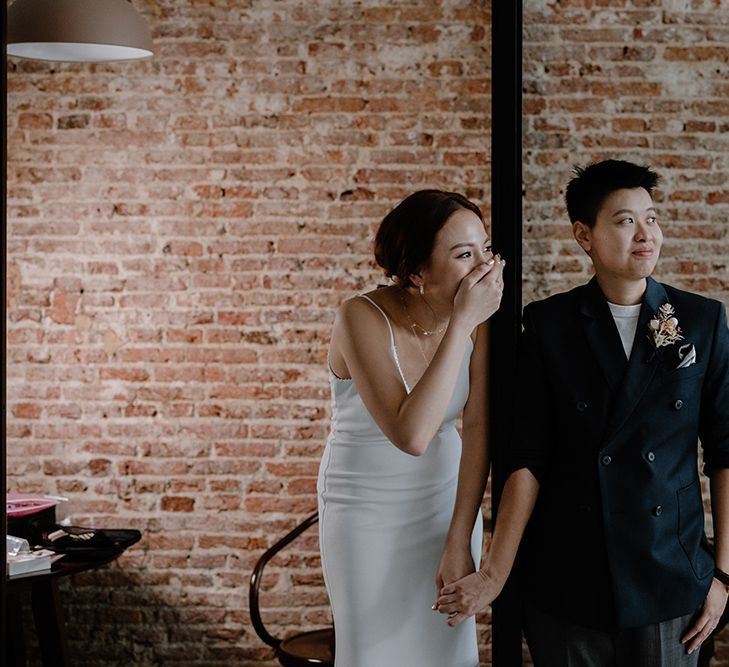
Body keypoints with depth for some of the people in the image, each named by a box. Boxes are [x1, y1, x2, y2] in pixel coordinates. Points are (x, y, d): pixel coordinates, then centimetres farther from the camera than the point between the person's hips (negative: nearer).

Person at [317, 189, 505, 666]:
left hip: (447, 498, 4)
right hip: (367, 508, -4)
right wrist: (461, 324, -36)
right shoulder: (363, 317, -26)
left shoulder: (479, 315, -13)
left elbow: (479, 427, -13)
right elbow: (411, 435, -36)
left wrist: (459, 543, -16)